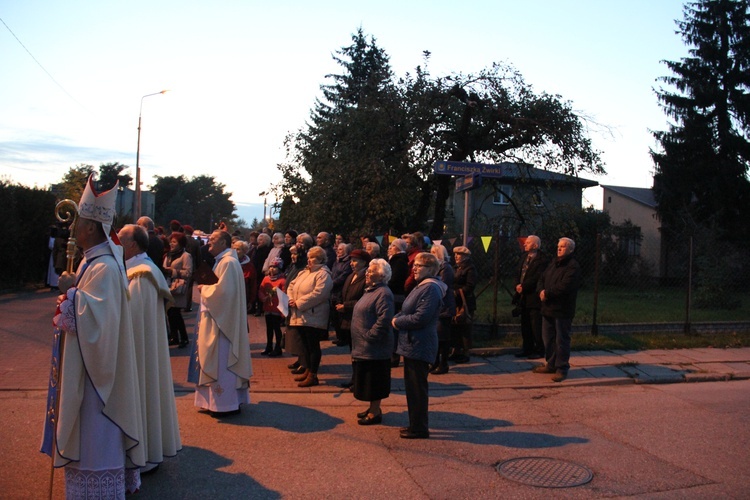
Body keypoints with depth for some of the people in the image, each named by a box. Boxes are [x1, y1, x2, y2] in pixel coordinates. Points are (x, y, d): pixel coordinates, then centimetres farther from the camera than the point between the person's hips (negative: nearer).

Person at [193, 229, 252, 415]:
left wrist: (204, 288, -10)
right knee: (219, 361, 15)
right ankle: (223, 400, 24)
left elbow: (222, 291, -25)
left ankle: (226, 404, 5)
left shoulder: (228, 263, -18)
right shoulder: (223, 261, 15)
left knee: (222, 361, -3)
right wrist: (206, 287, 3)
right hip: (220, 318, 10)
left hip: (223, 321, -10)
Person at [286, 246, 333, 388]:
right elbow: (291, 286, 19)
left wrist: (298, 303, -18)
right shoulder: (304, 272, 17)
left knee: (313, 345, -1)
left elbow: (317, 294, -23)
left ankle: (313, 376, 6)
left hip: (313, 317, -8)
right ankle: (308, 371, 28)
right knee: (305, 344, 16)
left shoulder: (323, 274, -11)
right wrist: (291, 299, -2)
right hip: (300, 316, 8)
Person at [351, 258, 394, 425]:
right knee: (367, 380, 18)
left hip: (374, 348, -10)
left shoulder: (383, 294, -19)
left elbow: (384, 320, -27)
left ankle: (375, 413, 10)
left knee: (373, 380, 0)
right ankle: (373, 408, 29)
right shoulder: (371, 290, 14)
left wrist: (369, 336, -22)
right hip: (365, 347, 10)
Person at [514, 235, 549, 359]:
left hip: (534, 298, -8)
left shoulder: (542, 260, -12)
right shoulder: (524, 257, 15)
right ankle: (527, 349, 23)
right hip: (524, 297, 8)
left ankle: (539, 350, 7)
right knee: (525, 325, 13)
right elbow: (520, 274, 15)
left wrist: (523, 286, -15)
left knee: (536, 326, -3)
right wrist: (518, 286, -2)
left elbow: (537, 278, -19)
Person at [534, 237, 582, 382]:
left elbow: (564, 287, -23)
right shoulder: (553, 263, 16)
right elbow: (542, 279, 13)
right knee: (548, 338, 15)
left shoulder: (573, 266, -12)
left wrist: (547, 293, -15)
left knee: (561, 340, -2)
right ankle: (551, 365, 27)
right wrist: (541, 291, -7)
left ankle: (562, 369, 7)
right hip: (548, 308, 8)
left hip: (562, 310, -8)